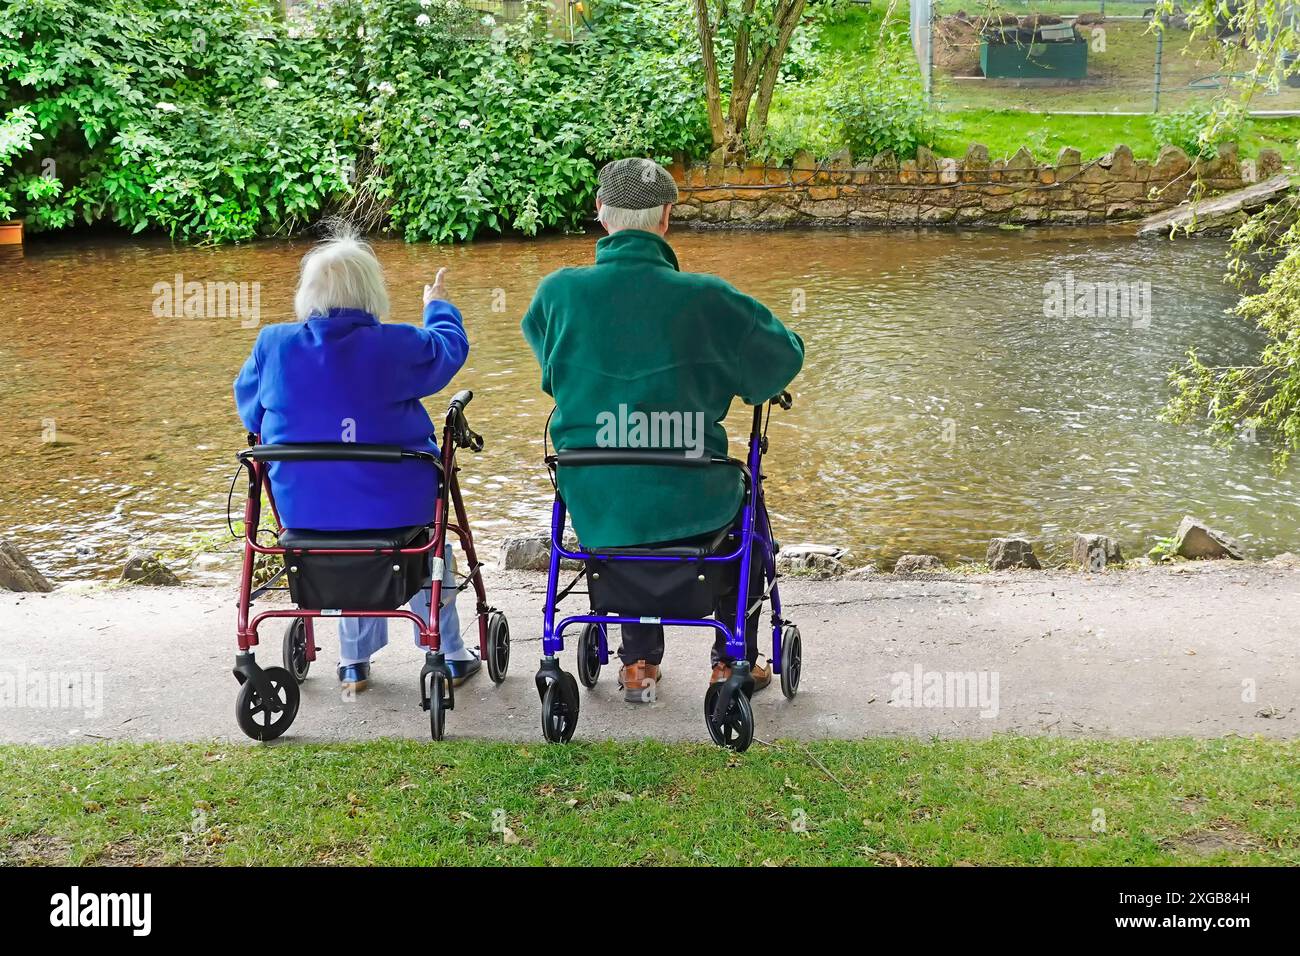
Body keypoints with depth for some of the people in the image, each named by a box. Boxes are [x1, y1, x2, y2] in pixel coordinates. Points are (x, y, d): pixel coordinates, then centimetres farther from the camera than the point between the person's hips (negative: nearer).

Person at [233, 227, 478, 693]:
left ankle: (354, 662, 41)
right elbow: (449, 346, 7)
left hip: (301, 510, 3)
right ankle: (448, 655, 38)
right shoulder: (397, 346, -14)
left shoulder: (272, 344, -6)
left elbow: (248, 409, 10)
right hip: (394, 506, -3)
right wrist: (438, 305, 28)